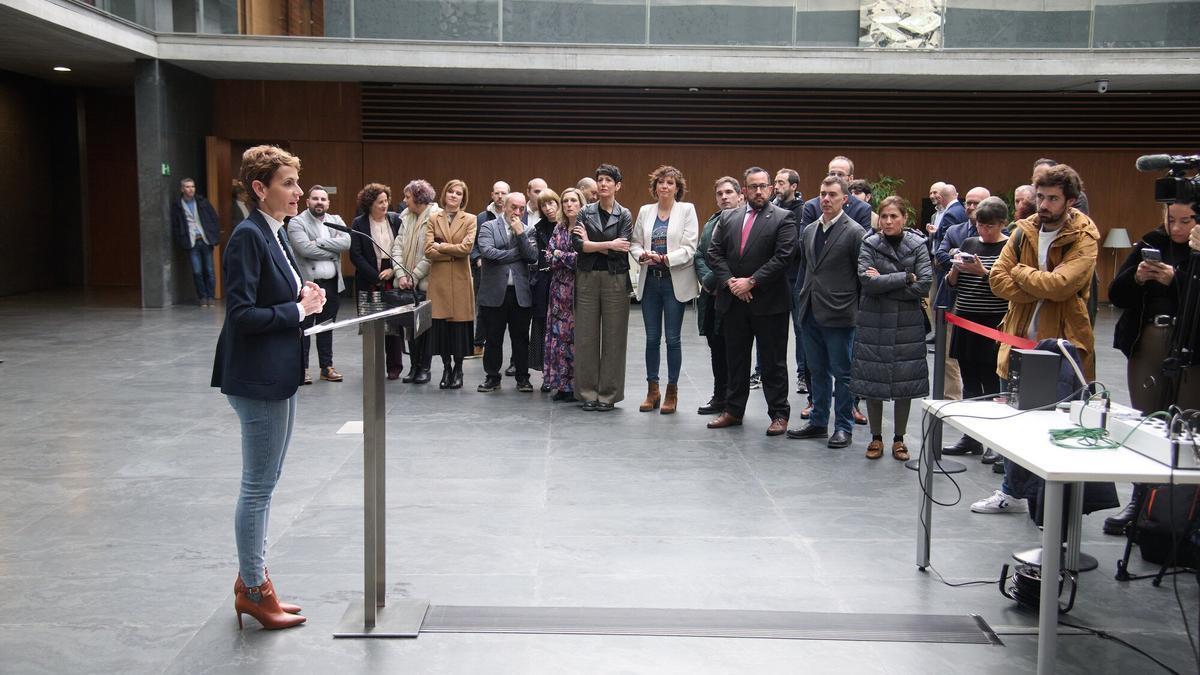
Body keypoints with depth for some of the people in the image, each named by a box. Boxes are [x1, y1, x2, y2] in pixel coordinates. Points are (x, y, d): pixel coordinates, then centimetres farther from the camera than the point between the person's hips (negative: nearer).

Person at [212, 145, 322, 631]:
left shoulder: (275, 234, 11)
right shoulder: (248, 236, -17)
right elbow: (242, 313, -23)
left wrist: (304, 298, 0)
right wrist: (299, 309, -15)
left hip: (279, 375, 10)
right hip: (258, 377, -10)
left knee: (264, 482, 17)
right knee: (259, 485, 2)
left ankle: (252, 581, 29)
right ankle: (254, 590, 16)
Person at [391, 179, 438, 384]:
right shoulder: (406, 217, 11)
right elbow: (398, 247, 7)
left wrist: (414, 277, -13)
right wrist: (401, 275, -6)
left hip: (425, 283, -6)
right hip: (407, 283, 6)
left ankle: (424, 368, 10)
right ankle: (414, 366, 15)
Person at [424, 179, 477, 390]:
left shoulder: (469, 220, 5)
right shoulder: (433, 219, 8)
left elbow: (467, 248, -11)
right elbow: (428, 251, -3)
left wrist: (441, 247, -7)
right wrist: (454, 252, -9)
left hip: (460, 280, -1)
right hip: (438, 279, 1)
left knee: (459, 324, 0)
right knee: (441, 323, 2)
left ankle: (458, 369, 14)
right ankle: (446, 368, 16)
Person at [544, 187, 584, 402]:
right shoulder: (559, 228, 12)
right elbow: (550, 258, 6)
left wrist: (560, 254, -5)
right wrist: (571, 258, -11)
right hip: (560, 287, 5)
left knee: (576, 335, -3)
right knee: (558, 333, 4)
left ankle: (577, 386, 4)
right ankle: (563, 384, 11)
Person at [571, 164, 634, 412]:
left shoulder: (625, 215, 4)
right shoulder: (586, 212, 8)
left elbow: (622, 250, -9)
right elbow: (577, 244, -7)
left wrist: (591, 243, -6)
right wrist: (609, 245, -12)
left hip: (615, 279, -1)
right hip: (587, 278, 1)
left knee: (614, 337, 0)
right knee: (586, 336, 1)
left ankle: (608, 394, 8)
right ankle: (588, 393, 9)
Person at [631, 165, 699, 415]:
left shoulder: (687, 210, -1)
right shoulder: (645, 211, 10)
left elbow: (689, 247, -8)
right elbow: (634, 242, 11)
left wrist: (665, 258, -20)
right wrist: (643, 255, -11)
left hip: (675, 281, -3)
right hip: (650, 280, 3)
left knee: (673, 338, 1)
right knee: (652, 338, 8)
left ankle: (672, 392, 10)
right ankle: (652, 390, 17)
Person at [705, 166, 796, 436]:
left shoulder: (783, 218, -4)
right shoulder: (728, 217, 10)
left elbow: (783, 256, -13)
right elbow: (714, 252, 5)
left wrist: (751, 282, -16)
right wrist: (730, 281, -10)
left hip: (768, 302, -4)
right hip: (733, 302, 4)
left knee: (773, 362, 3)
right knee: (735, 360, 13)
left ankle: (779, 414, 12)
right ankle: (733, 411, 23)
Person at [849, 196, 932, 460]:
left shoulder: (917, 245, 0)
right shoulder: (869, 245, -1)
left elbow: (925, 285, -11)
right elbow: (867, 281, -15)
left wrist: (884, 283, -13)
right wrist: (906, 278, -15)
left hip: (907, 324, 0)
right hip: (873, 323, 0)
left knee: (905, 381, 4)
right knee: (873, 380, 3)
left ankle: (899, 439, 19)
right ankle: (876, 438, 18)